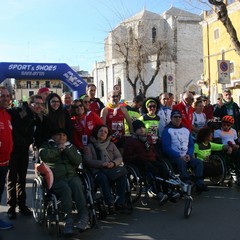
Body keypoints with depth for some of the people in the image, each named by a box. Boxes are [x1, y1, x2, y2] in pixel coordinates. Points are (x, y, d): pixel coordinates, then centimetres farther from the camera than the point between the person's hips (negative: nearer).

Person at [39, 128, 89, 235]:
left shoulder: (71, 146, 25)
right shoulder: (47, 145, 21)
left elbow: (78, 160, 7)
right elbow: (44, 156, -3)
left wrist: (66, 149, 0)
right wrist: (58, 149, 2)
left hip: (72, 175, 2)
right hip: (56, 178, -2)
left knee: (76, 185, -31)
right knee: (66, 189, -33)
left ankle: (84, 216, -36)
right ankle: (68, 219, -33)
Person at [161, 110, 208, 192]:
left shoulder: (186, 130, 21)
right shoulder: (167, 130, 1)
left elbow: (191, 145, 18)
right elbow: (166, 147, -9)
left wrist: (189, 155, -4)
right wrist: (180, 156, -17)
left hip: (186, 157, 5)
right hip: (174, 157, -5)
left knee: (199, 162, -18)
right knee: (181, 162, -35)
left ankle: (199, 184, -25)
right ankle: (187, 184, -41)